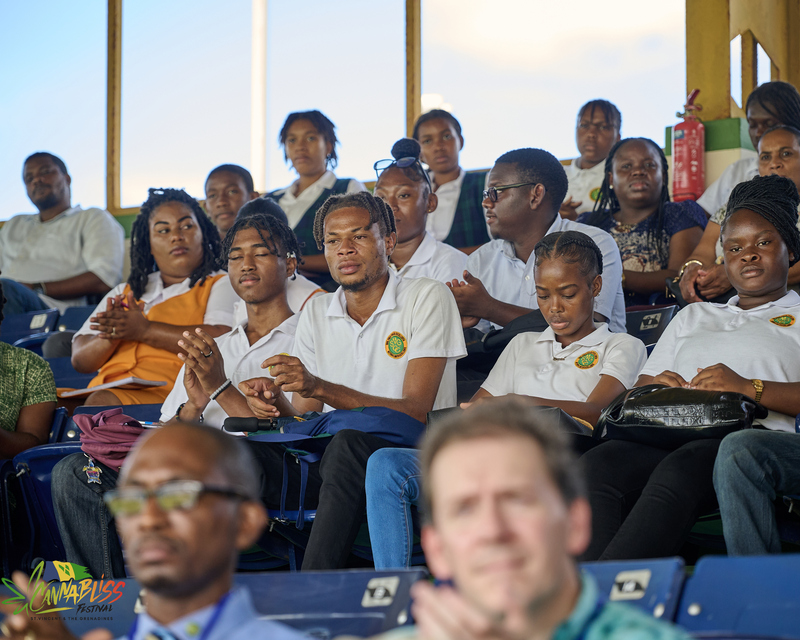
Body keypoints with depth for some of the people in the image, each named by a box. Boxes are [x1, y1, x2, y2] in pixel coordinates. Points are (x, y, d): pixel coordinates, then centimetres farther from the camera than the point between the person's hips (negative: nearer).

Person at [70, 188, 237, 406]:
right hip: (107, 388, 4)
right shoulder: (125, 293, 30)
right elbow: (80, 360, 20)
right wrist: (111, 334, -3)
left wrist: (144, 330, -6)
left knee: (101, 401, -35)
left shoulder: (221, 285, 15)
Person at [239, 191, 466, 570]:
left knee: (348, 443, -38)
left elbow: (415, 412, -10)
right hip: (330, 464, 4)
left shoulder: (427, 298, 0)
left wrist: (320, 388, -21)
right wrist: (276, 401, -13)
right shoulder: (316, 312, 17)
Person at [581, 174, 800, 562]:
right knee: (597, 464, -32)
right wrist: (654, 389, 3)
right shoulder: (693, 316, 38)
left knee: (677, 470, -40)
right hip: (670, 435, 4)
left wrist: (750, 388, -13)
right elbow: (639, 390, 28)